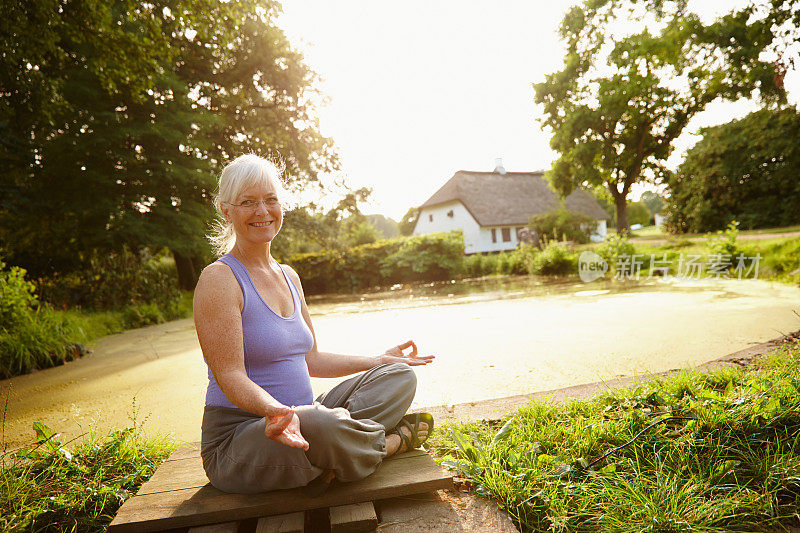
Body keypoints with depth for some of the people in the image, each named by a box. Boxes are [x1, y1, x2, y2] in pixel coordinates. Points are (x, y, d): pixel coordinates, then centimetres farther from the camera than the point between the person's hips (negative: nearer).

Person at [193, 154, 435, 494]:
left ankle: (326, 468, -19)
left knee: (400, 376, -2)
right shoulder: (218, 280, -12)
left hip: (298, 419, 8)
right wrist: (275, 410, -40)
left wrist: (379, 360, 15)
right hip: (238, 438, -7)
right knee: (318, 425, -39)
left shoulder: (289, 276, 11)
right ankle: (391, 441, -7)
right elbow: (230, 375, -20)